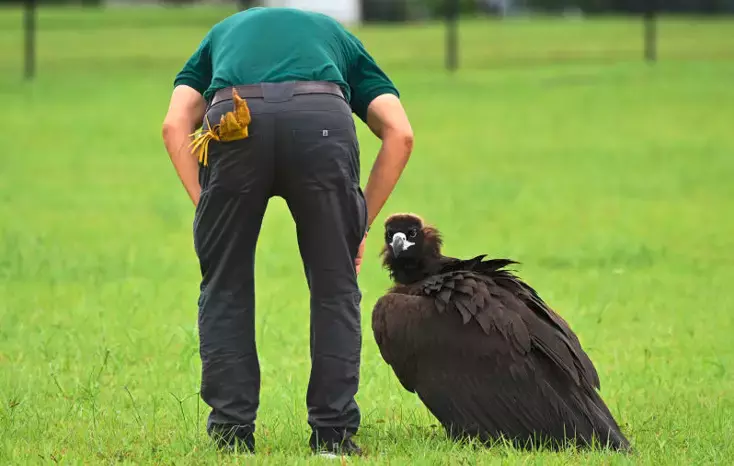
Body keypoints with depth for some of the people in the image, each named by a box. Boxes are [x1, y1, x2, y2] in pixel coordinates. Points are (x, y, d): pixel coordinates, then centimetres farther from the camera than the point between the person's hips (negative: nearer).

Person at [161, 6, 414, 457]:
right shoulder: (339, 38, 40)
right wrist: (361, 224, 23)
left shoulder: (221, 36, 40)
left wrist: (206, 208, 16)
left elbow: (175, 124, 17)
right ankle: (333, 434, 15)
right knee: (335, 288, 15)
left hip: (234, 120, 0)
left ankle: (231, 432, 16)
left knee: (225, 287, 17)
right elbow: (400, 134, 20)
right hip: (324, 119, 0)